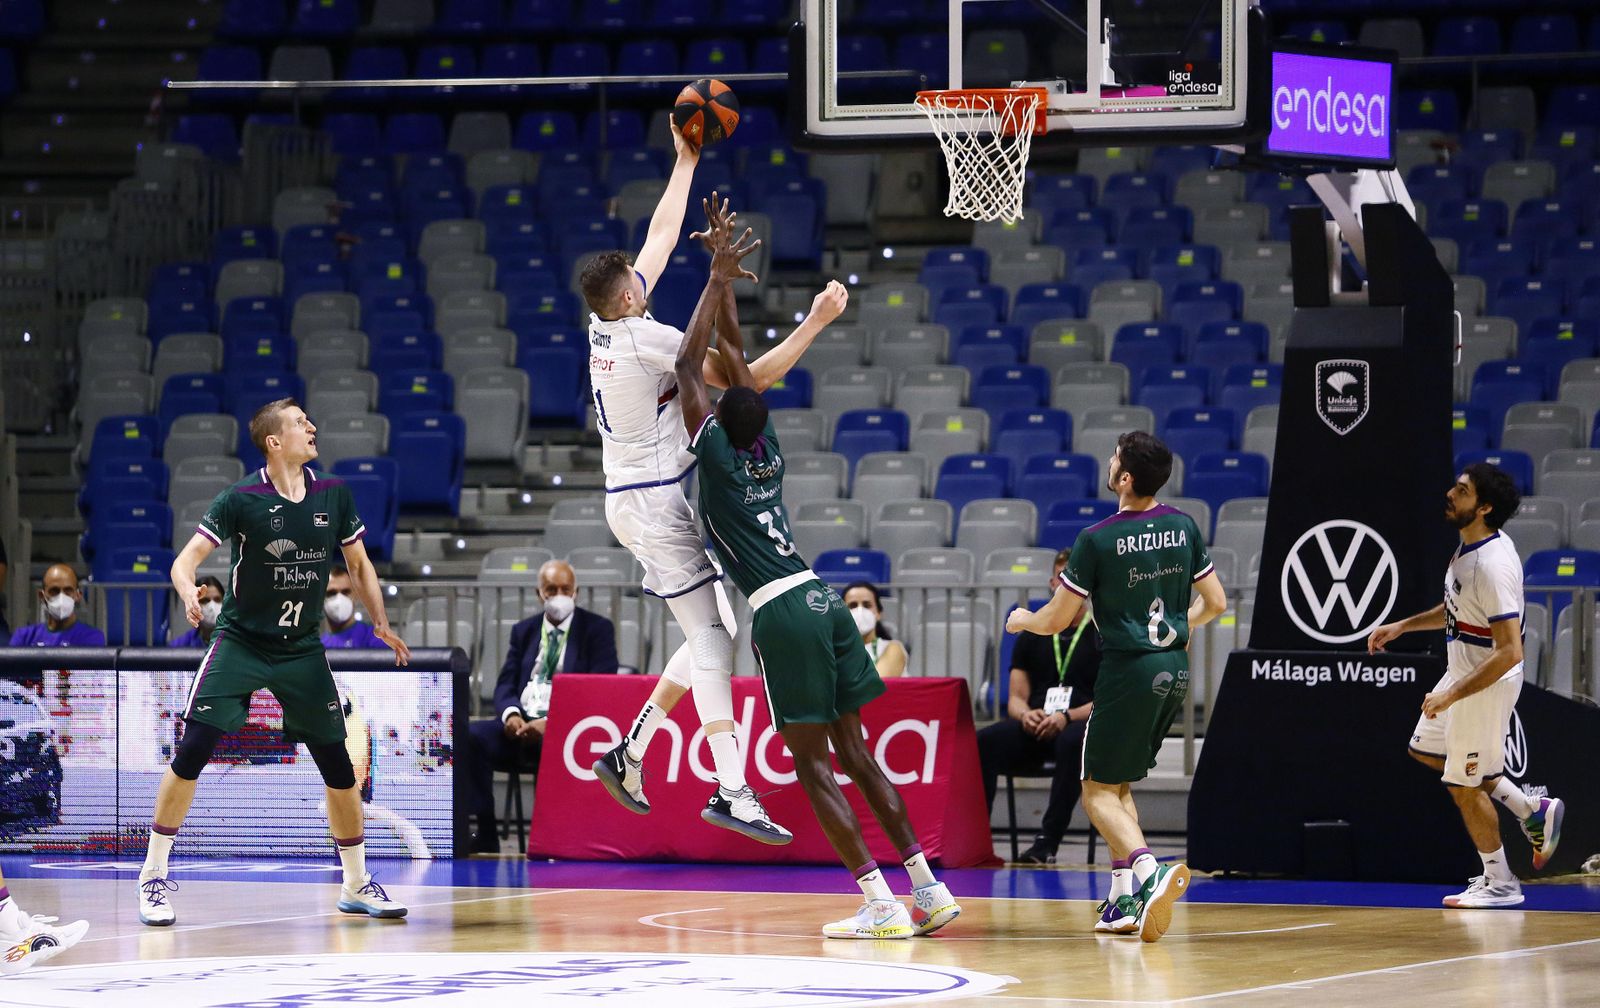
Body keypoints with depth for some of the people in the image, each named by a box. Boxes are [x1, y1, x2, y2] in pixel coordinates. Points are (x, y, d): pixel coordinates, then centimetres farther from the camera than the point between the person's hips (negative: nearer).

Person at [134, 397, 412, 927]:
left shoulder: (333, 495, -1)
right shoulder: (242, 498, -13)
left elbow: (359, 565, 12)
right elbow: (187, 559, -14)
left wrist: (381, 622, 1)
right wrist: (188, 592, -36)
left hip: (301, 648, 4)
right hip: (240, 640, -3)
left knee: (337, 761, 3)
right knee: (193, 749, -14)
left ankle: (357, 884, 18)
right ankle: (153, 877, -2)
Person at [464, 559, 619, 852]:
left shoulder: (597, 629, 8)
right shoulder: (524, 631, 22)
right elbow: (506, 683, 15)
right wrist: (511, 714, -11)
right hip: (521, 725, 4)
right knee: (471, 737, -25)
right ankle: (486, 836, -23)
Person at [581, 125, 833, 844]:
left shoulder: (606, 324, 5)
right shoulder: (650, 340, -19)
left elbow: (661, 236, 18)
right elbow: (750, 378, -22)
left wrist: (686, 161, 24)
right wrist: (815, 324, -16)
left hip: (635, 500, 9)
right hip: (656, 501, -9)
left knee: (711, 636, 14)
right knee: (712, 638, -11)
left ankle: (628, 755, 13)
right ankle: (732, 792, -16)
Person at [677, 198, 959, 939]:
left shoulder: (719, 455, -4)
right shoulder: (768, 451, 13)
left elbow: (690, 365, -2)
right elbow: (736, 359, 21)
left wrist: (718, 279, 3)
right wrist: (724, 279, 24)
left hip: (780, 614, -7)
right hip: (822, 599, 7)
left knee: (812, 763, -4)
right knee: (852, 751, 11)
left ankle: (878, 901, -11)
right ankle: (927, 888, 7)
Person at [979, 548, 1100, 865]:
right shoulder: (1032, 636, 19)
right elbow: (1016, 699, 14)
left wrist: (1066, 717, -18)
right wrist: (1026, 715, -11)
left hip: (1083, 724, -3)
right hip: (1035, 728, 3)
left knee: (1072, 742, -41)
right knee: (983, 742, -29)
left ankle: (1047, 842, -42)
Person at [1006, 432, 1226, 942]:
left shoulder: (1098, 540, -13)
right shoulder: (1184, 527, 4)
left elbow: (1055, 621, -5)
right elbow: (1214, 602, 12)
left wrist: (1020, 620, 16)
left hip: (1129, 670, -6)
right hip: (1176, 670, 6)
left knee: (1099, 791, 1)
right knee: (1119, 784, 19)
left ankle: (1149, 871, -24)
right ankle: (1124, 899, 11)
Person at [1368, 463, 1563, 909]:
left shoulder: (1494, 566, -30)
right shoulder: (1471, 545, 0)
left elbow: (1509, 651, -31)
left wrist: (1452, 694, -29)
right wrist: (1402, 626, 14)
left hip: (1489, 682, -10)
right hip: (1462, 670, 10)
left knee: (1464, 785, 1)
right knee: (1426, 750, 25)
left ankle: (1499, 883, 18)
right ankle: (1532, 812, 28)